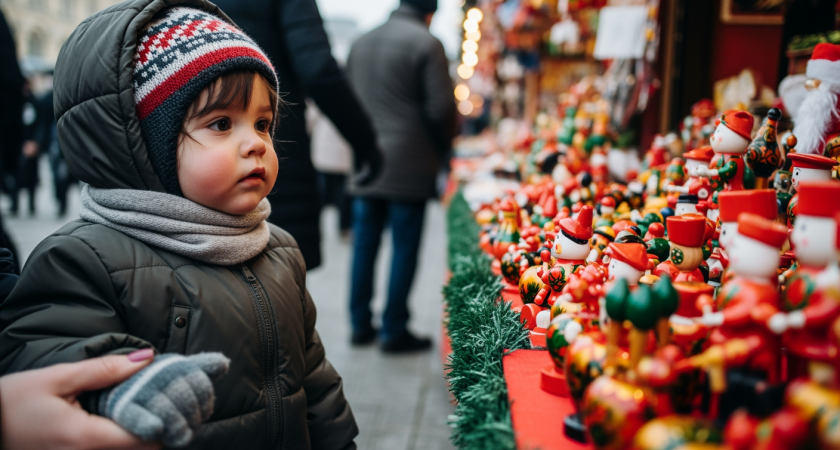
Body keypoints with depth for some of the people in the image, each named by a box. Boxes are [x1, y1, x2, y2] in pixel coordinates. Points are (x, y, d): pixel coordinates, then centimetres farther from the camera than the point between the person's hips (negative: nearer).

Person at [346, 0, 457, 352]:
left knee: (364, 245, 11)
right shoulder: (426, 43, -7)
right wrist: (440, 150, 4)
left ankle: (360, 325, 17)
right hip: (409, 166, -6)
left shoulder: (360, 43, 13)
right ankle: (394, 330, 6)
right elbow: (441, 108, -11)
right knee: (404, 247, 2)